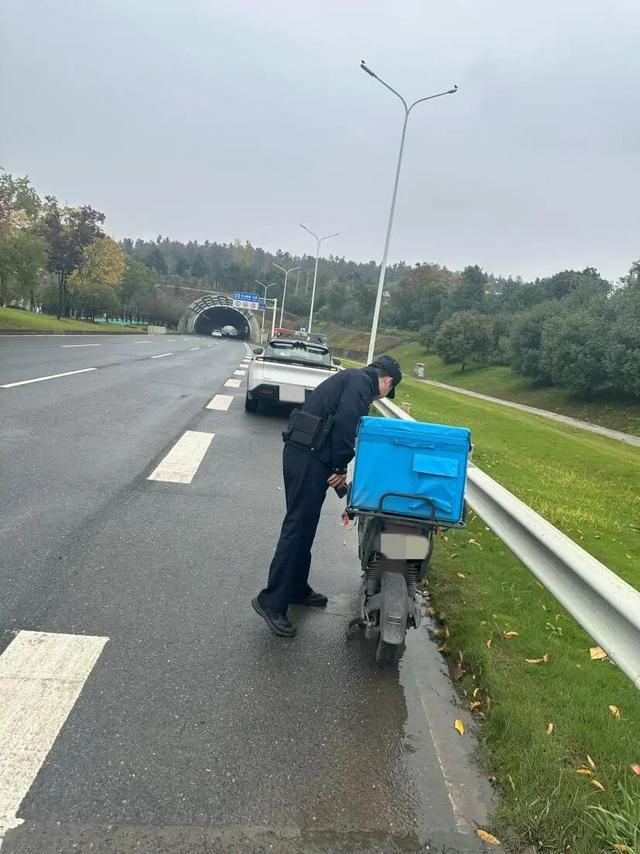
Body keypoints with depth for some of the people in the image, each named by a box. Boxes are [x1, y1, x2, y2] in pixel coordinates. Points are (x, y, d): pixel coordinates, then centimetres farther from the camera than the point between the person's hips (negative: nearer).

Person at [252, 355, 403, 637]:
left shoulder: (354, 379, 23)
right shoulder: (361, 382, -7)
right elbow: (344, 424, -21)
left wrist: (337, 469, 18)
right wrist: (341, 467, -12)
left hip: (305, 455, 10)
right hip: (308, 457, -10)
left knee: (304, 526, 17)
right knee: (298, 527, -7)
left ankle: (296, 589, 29)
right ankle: (271, 601, -2)